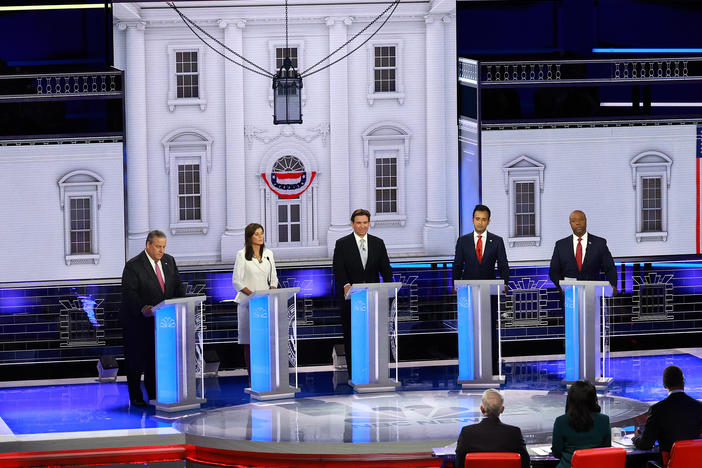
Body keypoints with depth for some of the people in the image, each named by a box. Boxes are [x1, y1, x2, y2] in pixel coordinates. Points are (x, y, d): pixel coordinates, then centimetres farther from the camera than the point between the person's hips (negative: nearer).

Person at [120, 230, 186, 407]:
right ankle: (136, 397, 11)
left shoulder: (169, 261, 7)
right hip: (137, 321, -5)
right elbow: (129, 292, -19)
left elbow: (177, 284, 9)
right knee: (136, 359, 3)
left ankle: (154, 395, 13)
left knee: (156, 358, 6)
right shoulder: (133, 265, -13)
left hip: (161, 319, 5)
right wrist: (141, 309, -35)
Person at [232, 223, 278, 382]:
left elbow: (273, 278, 16)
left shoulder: (268, 254, 12)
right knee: (249, 341, -4)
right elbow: (237, 282, -6)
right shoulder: (242, 255, -2)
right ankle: (252, 379, -2)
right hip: (248, 303, -4)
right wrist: (253, 294, -18)